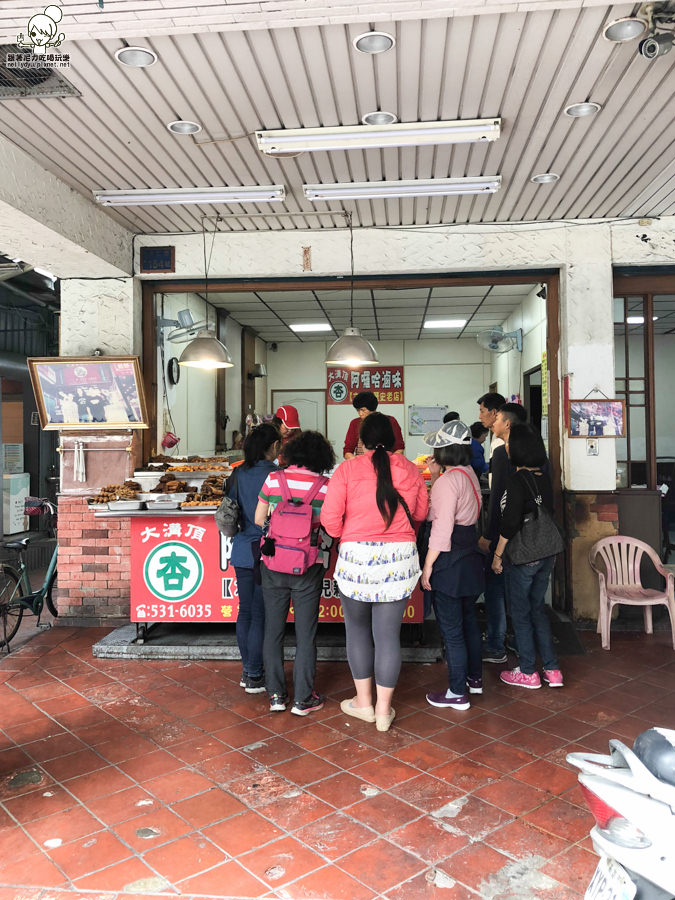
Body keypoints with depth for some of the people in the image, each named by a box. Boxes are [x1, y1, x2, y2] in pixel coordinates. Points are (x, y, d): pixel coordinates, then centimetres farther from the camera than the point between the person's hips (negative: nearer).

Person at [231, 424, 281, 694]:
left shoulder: (238, 474, 3)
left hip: (242, 551, 6)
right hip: (266, 552, -6)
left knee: (245, 611, 15)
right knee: (260, 615, 3)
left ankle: (247, 671, 27)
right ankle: (254, 677, 13)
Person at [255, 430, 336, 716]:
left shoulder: (273, 479, -3)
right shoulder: (326, 487, -8)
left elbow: (259, 519, 5)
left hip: (273, 566, 2)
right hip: (308, 568, -1)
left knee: (273, 631, 15)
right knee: (306, 635, 10)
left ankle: (276, 695, 23)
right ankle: (302, 699, 19)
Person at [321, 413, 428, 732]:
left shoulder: (347, 469, -7)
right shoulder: (410, 470, 1)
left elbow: (329, 518, -10)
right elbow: (420, 514, 13)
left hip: (356, 557, -2)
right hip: (399, 559, 2)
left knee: (358, 630, 17)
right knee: (388, 634, 9)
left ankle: (363, 702, 30)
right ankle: (384, 710, 22)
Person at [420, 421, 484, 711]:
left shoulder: (448, 481, -20)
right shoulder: (468, 473, 7)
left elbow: (442, 528, -23)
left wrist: (428, 565, -17)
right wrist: (439, 473, 15)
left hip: (450, 561, -10)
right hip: (470, 556, 10)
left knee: (451, 629, 1)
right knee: (468, 619, 22)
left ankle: (457, 693, 12)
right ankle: (474, 678, 37)